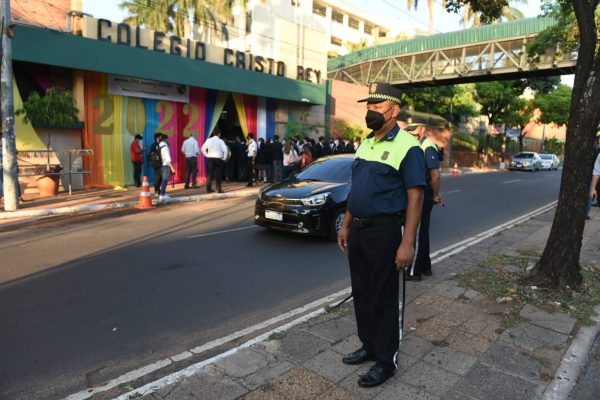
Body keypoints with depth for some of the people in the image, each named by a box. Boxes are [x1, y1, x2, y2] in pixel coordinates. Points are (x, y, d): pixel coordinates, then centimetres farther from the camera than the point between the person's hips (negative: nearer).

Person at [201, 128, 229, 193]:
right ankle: (218, 189, 0)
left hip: (210, 158, 3)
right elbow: (226, 150, -14)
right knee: (218, 174, 1)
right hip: (218, 159, -3)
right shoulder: (220, 141, -6)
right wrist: (224, 158, -4)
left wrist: (207, 155, 11)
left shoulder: (209, 140, 3)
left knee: (210, 173, 10)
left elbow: (203, 148, 5)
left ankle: (208, 189, 10)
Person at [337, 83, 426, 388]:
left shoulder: (406, 147, -12)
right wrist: (346, 225, 16)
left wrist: (407, 244, -21)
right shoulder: (365, 144, 12)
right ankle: (369, 346, 35)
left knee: (383, 298, 4)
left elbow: (415, 197, -17)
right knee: (361, 293, 17)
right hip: (357, 230, 8)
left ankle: (386, 360, 22)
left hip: (383, 231, -8)